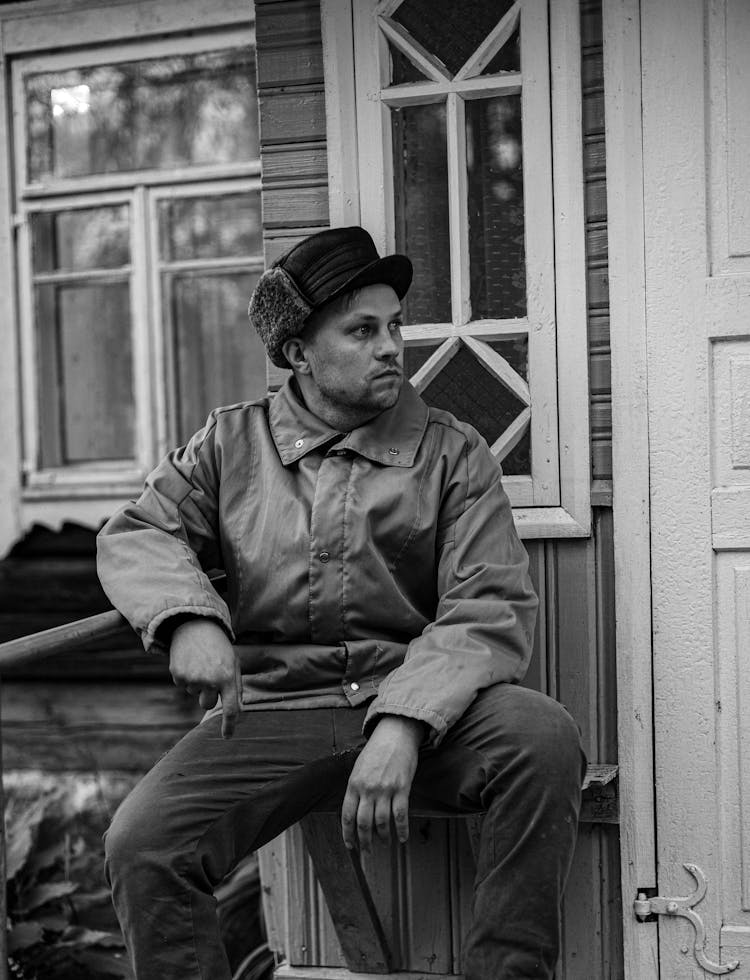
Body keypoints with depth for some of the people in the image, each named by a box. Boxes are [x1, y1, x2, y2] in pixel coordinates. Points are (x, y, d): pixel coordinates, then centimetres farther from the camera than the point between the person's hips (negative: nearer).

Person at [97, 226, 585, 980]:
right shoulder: (233, 444, 12)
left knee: (543, 739, -30)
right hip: (274, 708, 1)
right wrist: (189, 618, -17)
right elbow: (136, 535, 7)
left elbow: (491, 612, -5)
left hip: (421, 700, 0)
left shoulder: (451, 453, 5)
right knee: (140, 845, -24)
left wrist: (402, 726, -22)